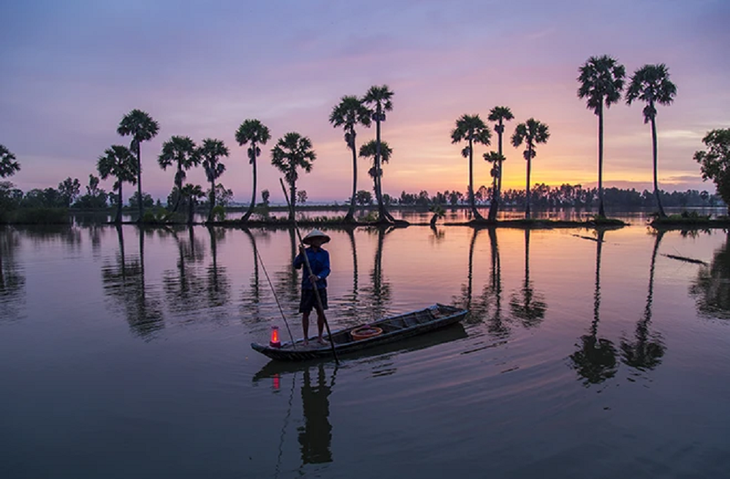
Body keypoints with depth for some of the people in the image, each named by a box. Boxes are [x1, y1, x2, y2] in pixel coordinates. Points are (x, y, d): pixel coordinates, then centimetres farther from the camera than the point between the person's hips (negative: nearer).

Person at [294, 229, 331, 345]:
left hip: (320, 286, 1)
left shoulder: (324, 254, 2)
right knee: (305, 313, 4)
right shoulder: (305, 252, 0)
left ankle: (320, 337, 18)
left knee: (321, 312, 3)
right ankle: (306, 338, 16)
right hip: (307, 287, -1)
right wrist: (301, 254, -26)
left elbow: (326, 270, -8)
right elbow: (296, 265, -11)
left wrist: (318, 277, -27)